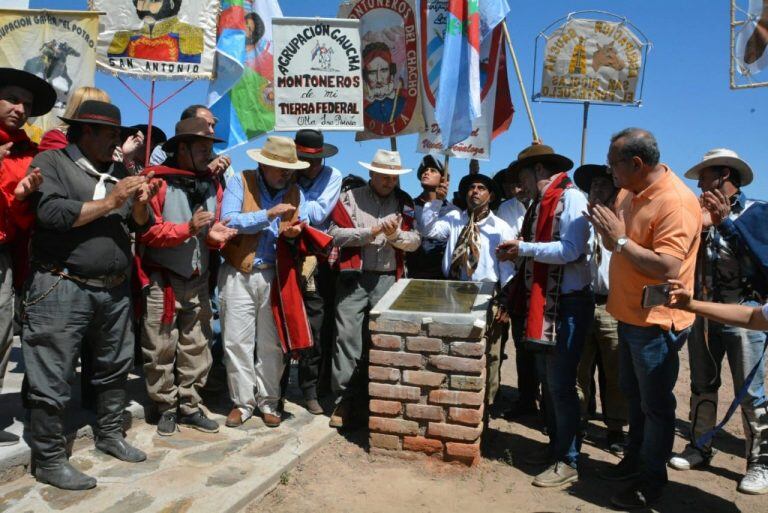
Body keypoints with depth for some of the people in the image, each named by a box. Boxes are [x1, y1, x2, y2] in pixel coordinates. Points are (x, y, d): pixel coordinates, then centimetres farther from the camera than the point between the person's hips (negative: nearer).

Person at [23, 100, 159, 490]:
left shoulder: (119, 172, 14)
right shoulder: (51, 162, -2)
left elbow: (141, 226, 12)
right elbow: (51, 213, -18)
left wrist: (141, 204, -9)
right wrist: (110, 202, -14)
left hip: (115, 289, 6)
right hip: (62, 287, -6)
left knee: (114, 368, 16)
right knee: (52, 379, 1)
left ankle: (109, 435, 34)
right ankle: (49, 460, 16)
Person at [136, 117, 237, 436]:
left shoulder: (212, 185, 8)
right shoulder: (157, 180, -11)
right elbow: (147, 231, -14)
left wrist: (215, 236, -10)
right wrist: (187, 229, -25)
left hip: (198, 281, 5)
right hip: (162, 281, -5)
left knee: (197, 347, 10)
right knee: (161, 349, 4)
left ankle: (189, 406, 24)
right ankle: (166, 408, 21)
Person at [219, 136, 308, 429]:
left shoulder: (295, 193, 9)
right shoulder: (240, 182, -1)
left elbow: (298, 233, 8)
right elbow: (228, 220, -13)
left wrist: (293, 233, -15)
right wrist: (268, 215, -18)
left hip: (274, 276, 2)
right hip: (238, 275, -2)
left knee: (271, 343, 7)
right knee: (237, 341, 3)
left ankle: (268, 401, 23)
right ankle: (243, 401, 19)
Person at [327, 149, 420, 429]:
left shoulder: (404, 202, 12)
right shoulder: (351, 198, 4)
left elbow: (415, 241, 6)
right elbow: (335, 234, -6)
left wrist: (395, 234, -13)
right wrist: (372, 231, -13)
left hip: (388, 279, 2)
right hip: (354, 277, -2)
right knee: (347, 337, -3)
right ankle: (344, 400, 7)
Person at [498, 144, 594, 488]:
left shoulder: (571, 199, -13)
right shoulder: (541, 203, 14)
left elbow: (571, 250, -24)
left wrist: (523, 248, -19)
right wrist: (516, 253, 0)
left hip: (567, 305, -9)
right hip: (542, 302, 9)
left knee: (560, 384, -2)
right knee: (547, 380, 17)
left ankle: (569, 462, 13)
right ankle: (556, 446, 33)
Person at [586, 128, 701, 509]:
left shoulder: (676, 203, -23)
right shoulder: (628, 193, 5)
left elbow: (668, 268, -31)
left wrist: (619, 238, -28)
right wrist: (605, 226, -3)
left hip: (656, 322, -9)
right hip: (630, 315, 9)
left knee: (655, 404, 7)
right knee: (633, 395, 22)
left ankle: (653, 478, 25)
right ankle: (634, 459, 41)